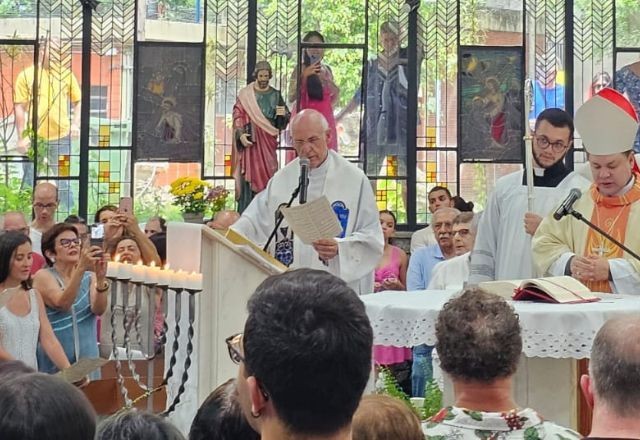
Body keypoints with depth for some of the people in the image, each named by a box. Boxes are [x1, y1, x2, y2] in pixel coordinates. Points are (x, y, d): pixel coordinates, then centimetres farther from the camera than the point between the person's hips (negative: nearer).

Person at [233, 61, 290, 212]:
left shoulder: (275, 95, 10)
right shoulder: (245, 94, 2)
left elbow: (286, 118, 12)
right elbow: (237, 116, -2)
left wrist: (284, 114, -12)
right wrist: (241, 134, -16)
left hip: (269, 141, 3)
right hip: (250, 140, -3)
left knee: (269, 174, -1)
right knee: (249, 174, -6)